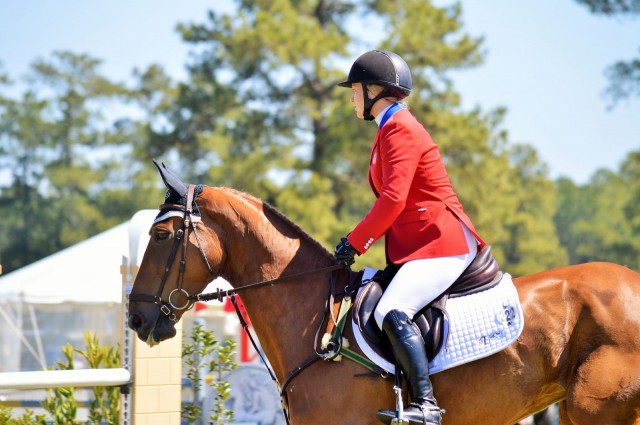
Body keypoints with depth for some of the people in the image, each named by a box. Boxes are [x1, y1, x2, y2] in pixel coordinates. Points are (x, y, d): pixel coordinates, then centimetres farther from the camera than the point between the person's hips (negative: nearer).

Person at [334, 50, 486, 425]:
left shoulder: (401, 130, -12)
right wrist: (360, 241, 12)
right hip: (415, 245, 11)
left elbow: (393, 199, -21)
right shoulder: (389, 131, 20)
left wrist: (355, 243, -13)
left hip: (441, 242, -11)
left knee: (394, 313, -29)